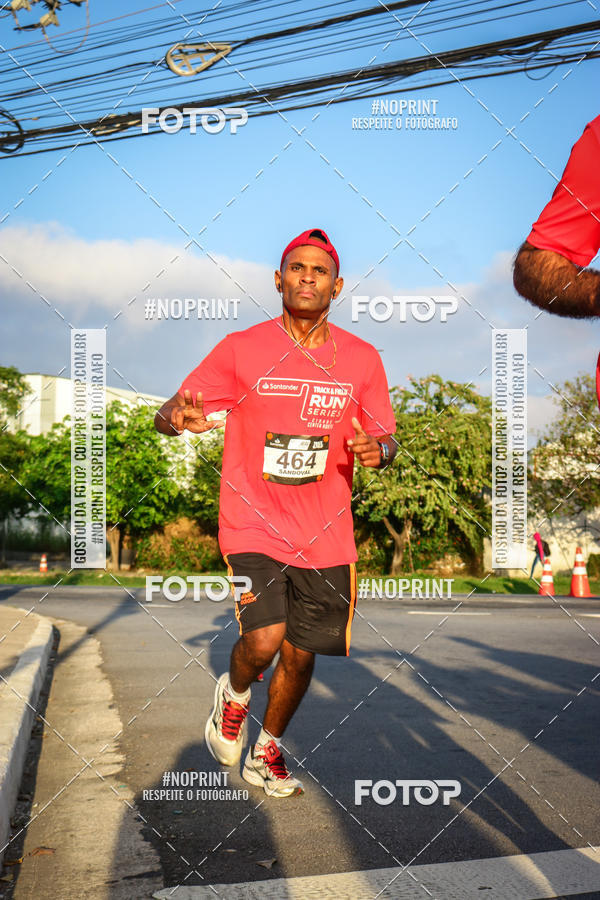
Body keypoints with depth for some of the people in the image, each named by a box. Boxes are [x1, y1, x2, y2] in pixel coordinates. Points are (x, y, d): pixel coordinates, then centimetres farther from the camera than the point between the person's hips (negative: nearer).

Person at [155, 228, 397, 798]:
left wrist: (379, 450, -15)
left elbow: (386, 441, 10)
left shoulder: (362, 359, 4)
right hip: (253, 523, -2)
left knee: (300, 655, 9)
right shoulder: (240, 349, -2)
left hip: (325, 535, 3)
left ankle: (267, 751, 37)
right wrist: (177, 416, -28)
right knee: (264, 639, -18)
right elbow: (168, 414, -3)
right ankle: (233, 693, 19)